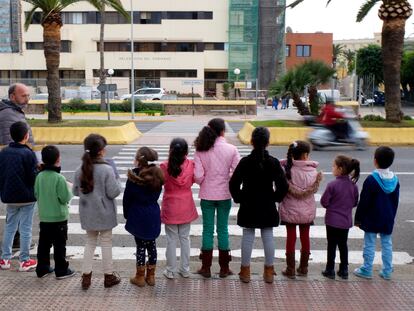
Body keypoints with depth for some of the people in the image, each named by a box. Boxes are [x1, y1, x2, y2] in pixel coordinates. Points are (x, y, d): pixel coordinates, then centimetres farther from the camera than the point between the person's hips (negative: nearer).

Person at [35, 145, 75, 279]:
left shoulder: (39, 176, -2)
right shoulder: (59, 178, -20)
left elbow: (36, 194, 6)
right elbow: (65, 198, -17)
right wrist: (69, 189, 1)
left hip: (43, 217, 6)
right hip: (59, 217, -6)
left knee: (44, 243, 15)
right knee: (59, 244, 4)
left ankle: (42, 268, 24)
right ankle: (61, 270, 12)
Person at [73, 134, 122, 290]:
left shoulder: (80, 170, -3)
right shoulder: (107, 169, -19)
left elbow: (76, 191, 5)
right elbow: (113, 192, -17)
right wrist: (116, 180, -1)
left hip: (87, 214, 4)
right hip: (104, 214, -4)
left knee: (90, 243, 18)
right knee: (106, 243, 10)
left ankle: (86, 276, 18)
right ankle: (109, 276, 22)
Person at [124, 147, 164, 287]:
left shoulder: (134, 176, -16)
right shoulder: (157, 175, -2)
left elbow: (127, 197, -9)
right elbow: (157, 195, 5)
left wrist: (126, 214, 4)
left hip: (138, 215, -4)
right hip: (153, 214, 4)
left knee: (140, 245, 6)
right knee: (151, 244, 13)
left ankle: (140, 277, 15)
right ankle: (151, 276, 22)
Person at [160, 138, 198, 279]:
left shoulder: (165, 166, -17)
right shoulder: (191, 165, -11)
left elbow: (160, 182, -1)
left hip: (170, 208, -2)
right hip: (186, 208, 2)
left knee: (171, 239, 9)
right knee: (185, 238, 14)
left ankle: (171, 270, 17)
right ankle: (185, 269, 22)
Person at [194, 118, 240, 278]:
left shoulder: (200, 150, -8)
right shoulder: (231, 149, -10)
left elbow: (198, 176, -11)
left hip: (207, 195, 0)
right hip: (225, 195, 0)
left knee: (208, 230, 10)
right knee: (223, 229, 11)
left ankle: (206, 268, 16)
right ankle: (224, 268, 18)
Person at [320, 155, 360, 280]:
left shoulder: (332, 185, -20)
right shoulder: (353, 186, -4)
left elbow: (324, 202, -14)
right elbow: (355, 203, 6)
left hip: (332, 221, -4)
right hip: (346, 221, 4)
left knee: (331, 245, 7)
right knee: (343, 245, 16)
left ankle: (330, 270, 15)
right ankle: (344, 271, 23)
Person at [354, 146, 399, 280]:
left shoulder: (371, 179, -17)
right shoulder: (395, 180, 1)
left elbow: (363, 202, -14)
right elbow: (396, 202, 10)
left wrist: (358, 218, -5)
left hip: (372, 219, -5)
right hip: (388, 219, 5)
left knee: (369, 244, 4)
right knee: (387, 244, 12)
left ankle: (366, 270, 11)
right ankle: (387, 271, 18)